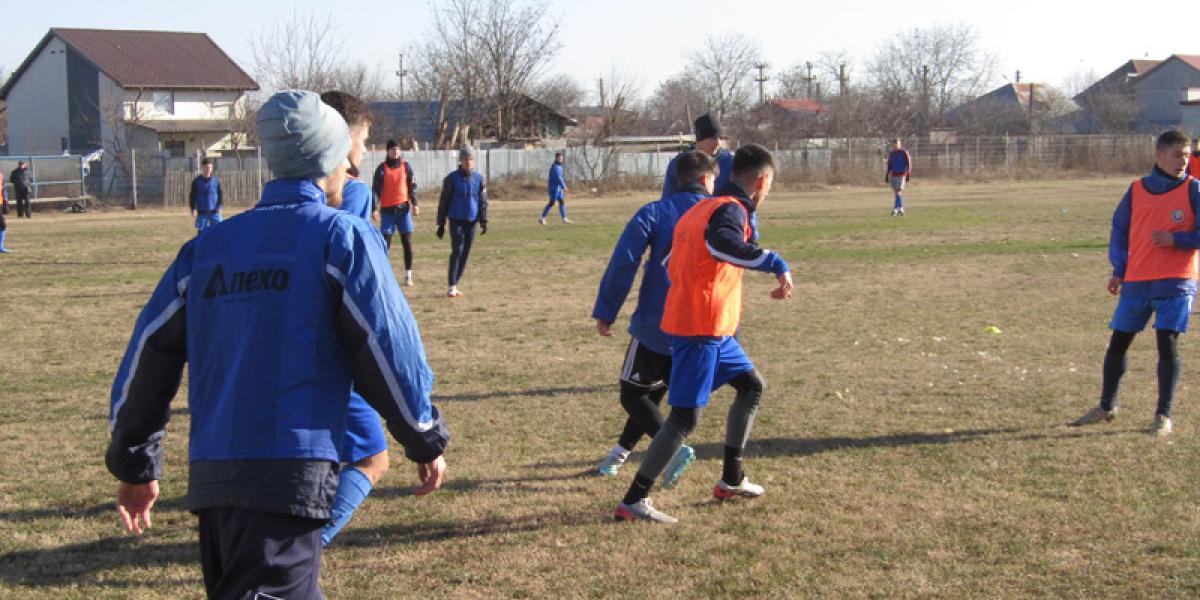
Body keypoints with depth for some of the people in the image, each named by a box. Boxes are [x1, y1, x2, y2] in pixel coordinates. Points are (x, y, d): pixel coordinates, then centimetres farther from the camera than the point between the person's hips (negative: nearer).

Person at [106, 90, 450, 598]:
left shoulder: (208, 245, 13)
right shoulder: (342, 236, -2)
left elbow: (150, 354, 13)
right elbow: (387, 347, -5)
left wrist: (135, 466, 23)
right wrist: (426, 441, 8)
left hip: (209, 476, 6)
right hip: (290, 478, -6)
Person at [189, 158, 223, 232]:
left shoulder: (216, 180, 3)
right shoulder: (196, 181, 2)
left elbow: (220, 194, 7)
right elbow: (192, 196, 5)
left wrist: (219, 207, -5)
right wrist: (193, 209, -4)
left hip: (214, 212, 0)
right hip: (202, 213, 0)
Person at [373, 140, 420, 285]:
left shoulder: (406, 166, 5)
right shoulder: (382, 168, 0)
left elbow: (412, 186, 7)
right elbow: (375, 189, -3)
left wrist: (414, 204, -3)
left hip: (403, 208, 2)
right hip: (387, 209, -2)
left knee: (407, 242, 2)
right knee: (385, 243, -1)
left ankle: (408, 274, 8)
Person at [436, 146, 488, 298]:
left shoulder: (479, 178, 6)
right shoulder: (452, 178, -1)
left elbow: (483, 201, 8)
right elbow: (444, 201, 2)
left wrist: (484, 221, -2)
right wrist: (441, 224, 1)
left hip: (472, 221, 3)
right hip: (456, 219, -3)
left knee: (466, 253, 4)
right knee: (457, 251, -12)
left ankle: (455, 285, 14)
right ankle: (452, 287, -12)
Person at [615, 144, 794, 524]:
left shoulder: (704, 208, 16)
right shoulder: (731, 210, -13)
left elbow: (671, 263, 21)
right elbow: (722, 243, -37)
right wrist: (776, 264, -38)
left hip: (713, 328, 10)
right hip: (700, 328, -10)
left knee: (751, 386, 21)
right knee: (685, 417, -8)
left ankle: (731, 479, 27)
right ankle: (633, 500, -4)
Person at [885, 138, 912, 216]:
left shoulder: (904, 153, -3)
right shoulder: (891, 154, 13)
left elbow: (909, 164, -5)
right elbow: (889, 166, 19)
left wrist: (908, 174, -11)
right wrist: (886, 176, 15)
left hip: (901, 175, -5)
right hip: (893, 175, 5)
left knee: (898, 192, -12)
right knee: (897, 193, 6)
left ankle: (895, 209, -15)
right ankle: (900, 209, 12)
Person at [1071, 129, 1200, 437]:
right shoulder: (1137, 190, 6)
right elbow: (1120, 229, 15)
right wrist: (1119, 270, 9)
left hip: (1175, 283, -3)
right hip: (1136, 281, 3)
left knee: (1168, 343, -8)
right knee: (1118, 341, 8)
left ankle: (1164, 416, 5)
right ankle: (1107, 406, 25)